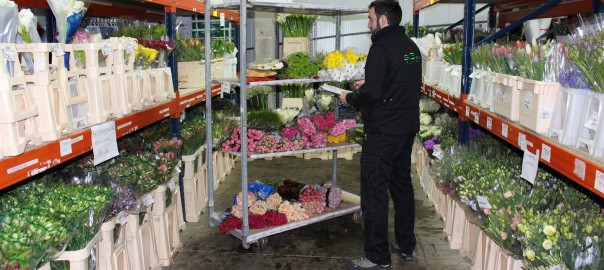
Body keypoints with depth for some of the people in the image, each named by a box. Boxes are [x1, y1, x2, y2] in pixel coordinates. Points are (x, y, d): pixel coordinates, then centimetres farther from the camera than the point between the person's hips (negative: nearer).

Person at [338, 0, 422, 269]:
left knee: (374, 191, -2)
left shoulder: (381, 48, -16)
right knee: (402, 185, 18)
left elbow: (372, 95, -23)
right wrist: (367, 86, 17)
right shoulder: (411, 47, 12)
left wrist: (350, 97, -5)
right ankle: (406, 246, 30)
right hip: (408, 128, 9)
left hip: (383, 132, -9)